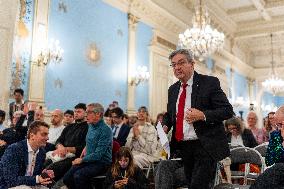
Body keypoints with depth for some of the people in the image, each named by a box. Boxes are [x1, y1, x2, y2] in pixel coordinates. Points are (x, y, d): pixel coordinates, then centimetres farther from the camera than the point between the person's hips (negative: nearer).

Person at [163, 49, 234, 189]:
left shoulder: (210, 83, -7)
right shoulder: (173, 89, 12)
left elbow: (228, 111, -10)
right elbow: (169, 114, 22)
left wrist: (203, 115, -25)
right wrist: (165, 125, 1)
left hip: (205, 146, -6)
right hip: (183, 147, 6)